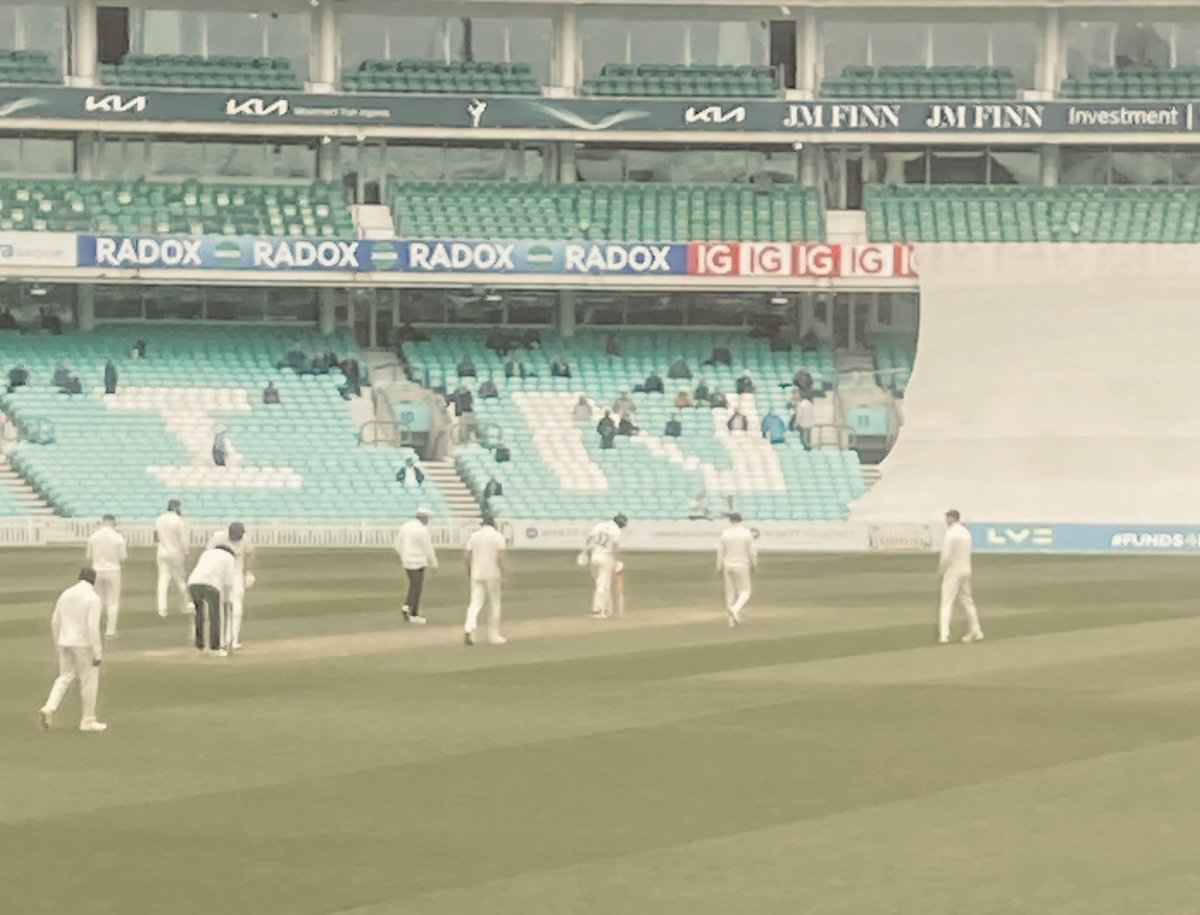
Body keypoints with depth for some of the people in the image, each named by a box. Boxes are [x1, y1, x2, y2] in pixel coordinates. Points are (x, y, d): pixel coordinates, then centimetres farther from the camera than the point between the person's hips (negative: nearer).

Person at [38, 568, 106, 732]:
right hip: (84, 644, -6)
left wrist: (58, 644, 20)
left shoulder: (66, 594, 7)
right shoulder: (93, 598, -13)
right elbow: (93, 626, -19)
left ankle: (49, 709, -5)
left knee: (65, 678, 15)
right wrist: (97, 652, -16)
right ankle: (88, 721, 12)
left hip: (65, 643, 6)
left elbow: (55, 621, 10)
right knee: (89, 681, 6)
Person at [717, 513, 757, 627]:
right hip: (742, 566, -3)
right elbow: (752, 551, -6)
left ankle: (732, 620, 9)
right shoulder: (747, 533, -6)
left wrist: (719, 569, 5)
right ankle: (735, 610, -23)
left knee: (730, 593, 10)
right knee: (744, 592, 5)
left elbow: (720, 552, -1)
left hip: (727, 566, 3)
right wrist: (754, 565, 10)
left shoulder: (725, 533, 0)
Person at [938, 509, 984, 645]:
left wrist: (941, 571, -4)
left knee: (946, 603, -9)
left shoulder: (951, 533, -15)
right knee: (967, 602, 18)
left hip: (952, 571, -7)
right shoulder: (966, 533, 9)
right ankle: (976, 632, 23)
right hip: (966, 571, 7)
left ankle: (943, 635, -20)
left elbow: (946, 556, -20)